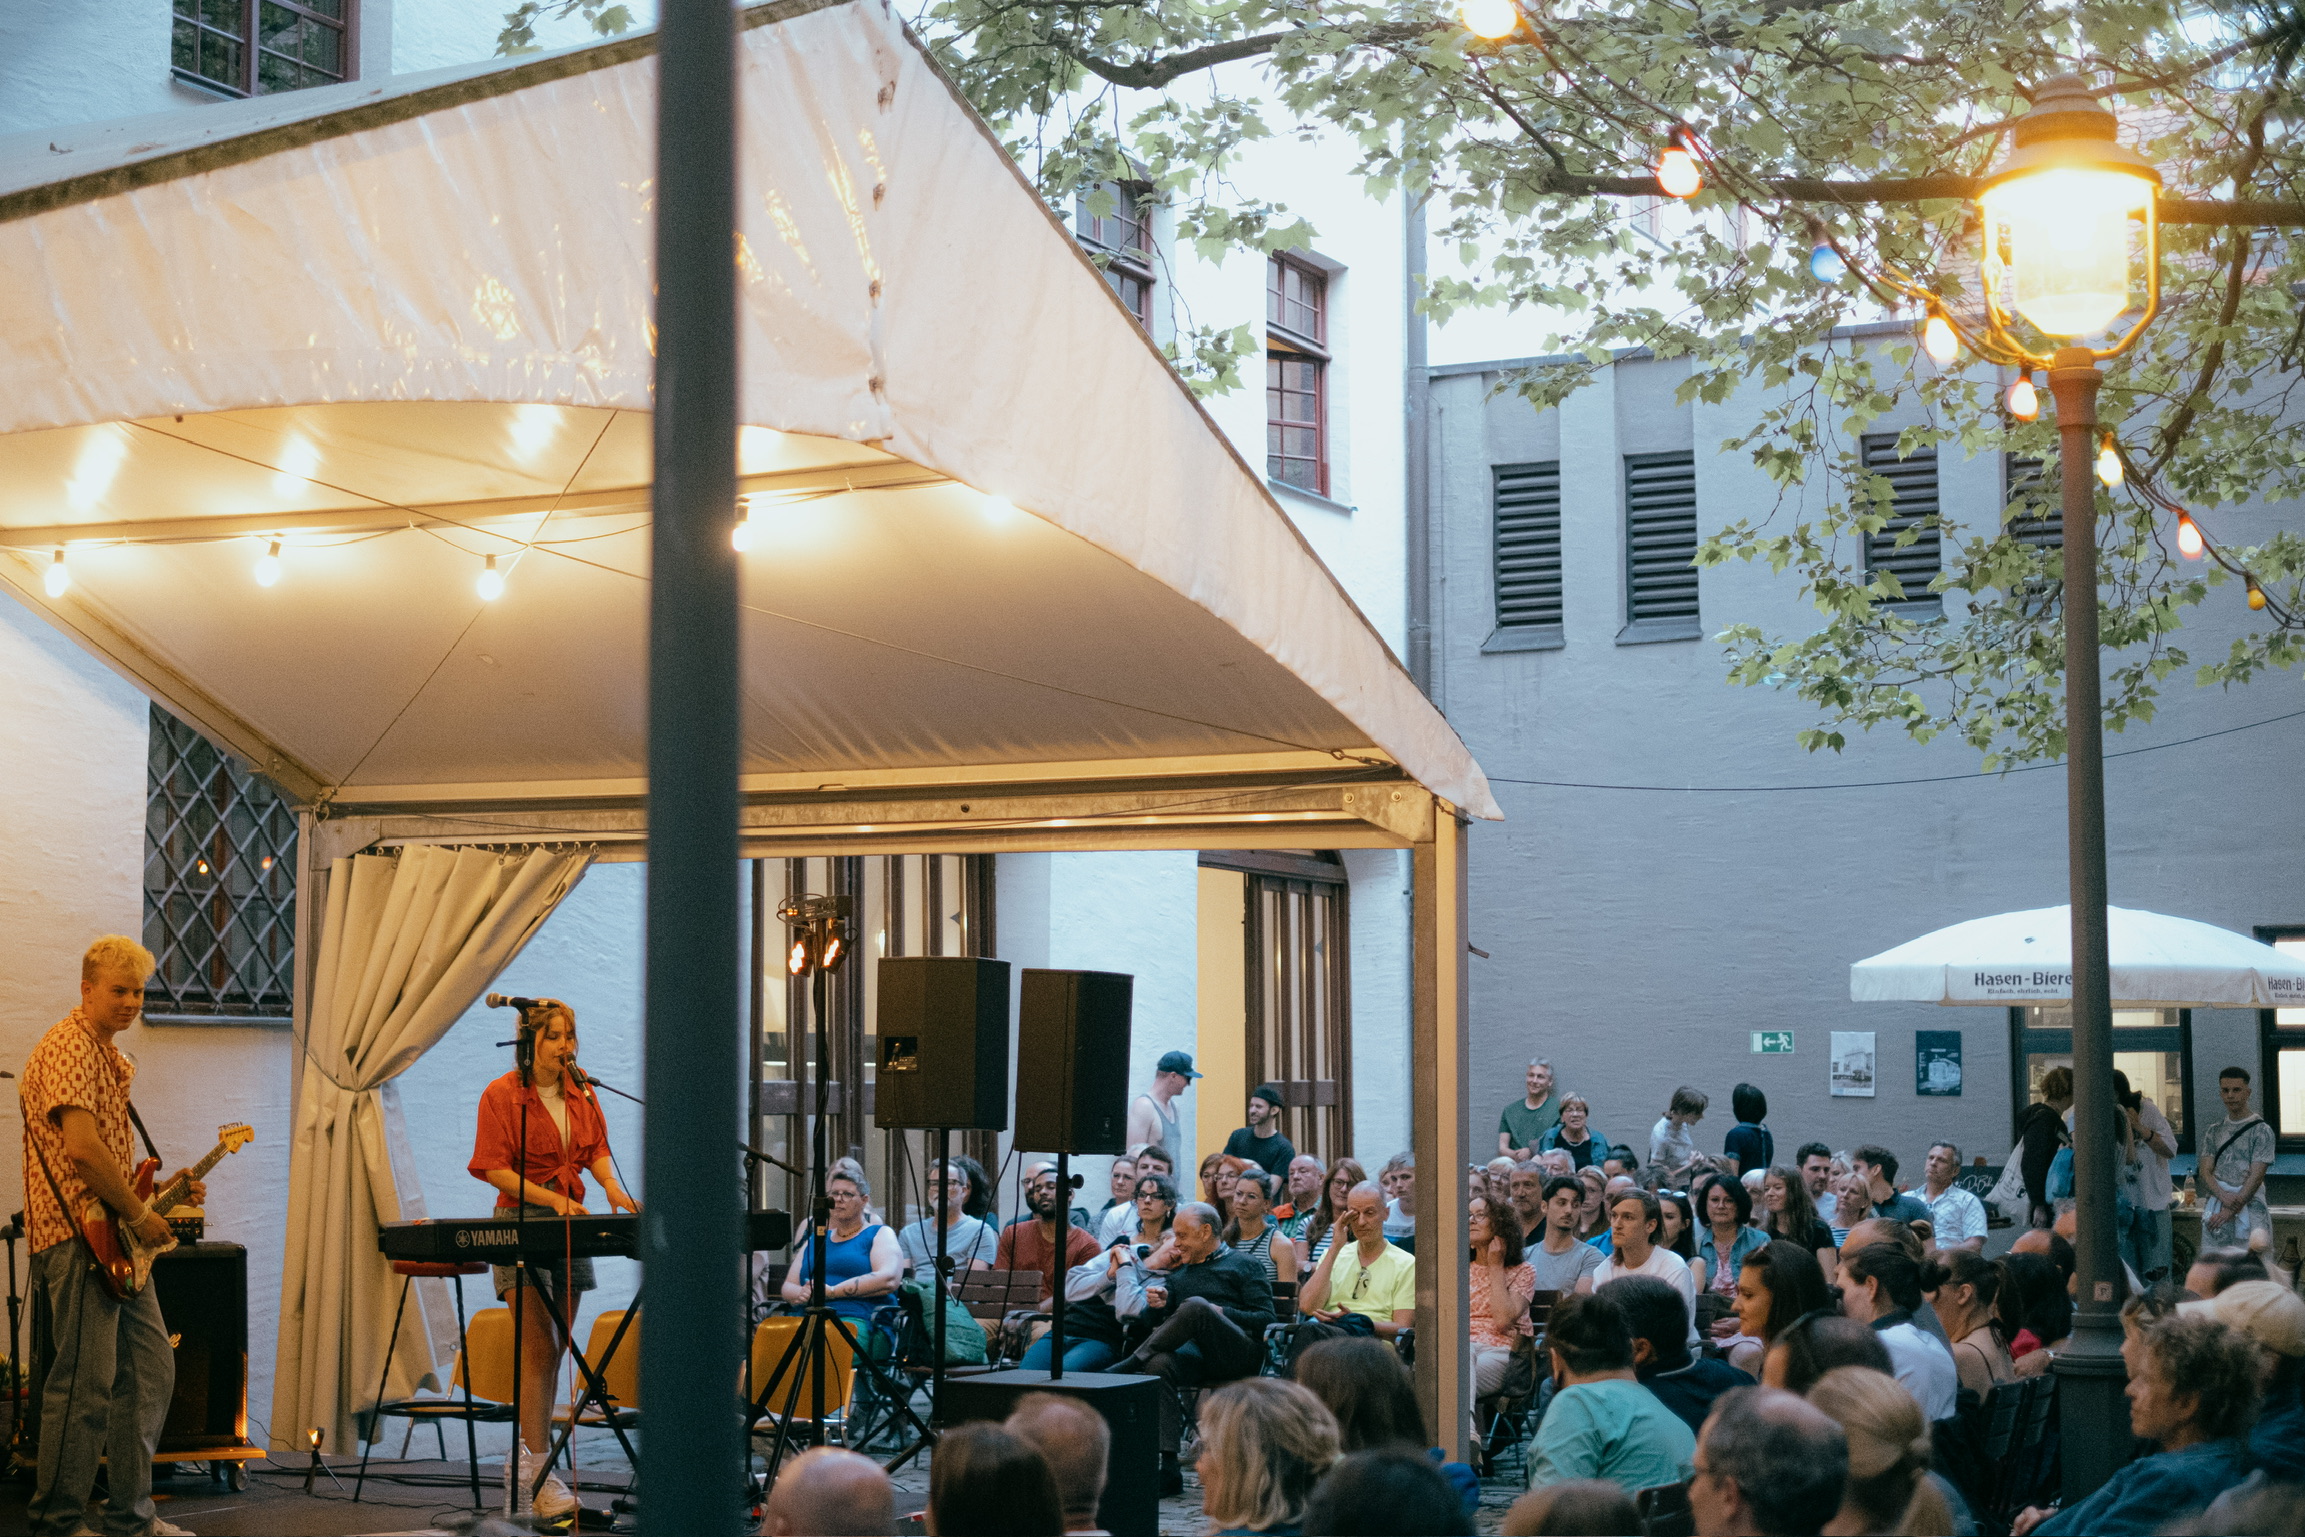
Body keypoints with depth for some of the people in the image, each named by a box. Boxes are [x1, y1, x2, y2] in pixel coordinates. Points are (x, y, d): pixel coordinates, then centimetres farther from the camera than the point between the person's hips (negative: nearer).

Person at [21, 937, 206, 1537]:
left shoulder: (110, 1056, 20)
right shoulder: (70, 1045, -12)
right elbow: (81, 1147, -24)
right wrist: (138, 1214, -16)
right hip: (80, 1238, -10)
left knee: (151, 1369, 12)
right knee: (86, 1382, -7)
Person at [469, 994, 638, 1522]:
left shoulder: (580, 1093, 11)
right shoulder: (502, 1095, -7)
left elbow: (596, 1147, 15)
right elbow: (495, 1168, -10)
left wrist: (611, 1185, -5)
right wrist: (550, 1198, -21)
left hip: (571, 1224, 6)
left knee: (554, 1347, 9)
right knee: (539, 1346, -15)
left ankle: (530, 1451, 22)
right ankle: (541, 1476, -17)